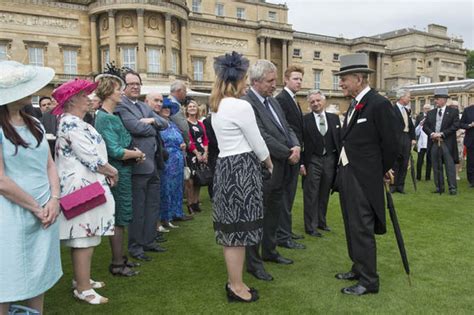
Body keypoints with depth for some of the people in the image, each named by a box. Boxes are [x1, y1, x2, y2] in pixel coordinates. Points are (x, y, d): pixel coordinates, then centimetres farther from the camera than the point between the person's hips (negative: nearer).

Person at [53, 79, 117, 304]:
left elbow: (90, 154, 19)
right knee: (84, 238, -4)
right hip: (82, 187, -10)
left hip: (84, 186, 10)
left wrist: (106, 171, 6)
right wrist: (111, 171, -5)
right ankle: (83, 288, 5)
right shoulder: (72, 124, -16)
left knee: (83, 237, 17)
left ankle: (81, 278, 29)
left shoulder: (74, 122, 17)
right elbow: (91, 158, -20)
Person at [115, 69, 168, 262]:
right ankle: (135, 246, 16)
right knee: (138, 208, 2)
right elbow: (136, 127, -22)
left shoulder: (144, 106, 17)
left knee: (153, 205, 16)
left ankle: (149, 241, 29)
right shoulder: (120, 105, -10)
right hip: (138, 164, -8)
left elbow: (165, 124, 12)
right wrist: (154, 128, -3)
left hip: (153, 163, 9)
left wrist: (153, 120, -8)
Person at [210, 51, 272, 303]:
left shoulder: (218, 106, 13)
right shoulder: (241, 106, -15)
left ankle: (233, 281, 26)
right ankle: (236, 287, 11)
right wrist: (270, 165, 8)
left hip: (225, 166, 10)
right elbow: (257, 143, -9)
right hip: (241, 169, -9)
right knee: (238, 229, -1)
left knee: (231, 228, 14)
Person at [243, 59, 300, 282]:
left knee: (275, 214, 20)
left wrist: (296, 146, -7)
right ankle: (253, 263, 17)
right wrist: (288, 154, -14)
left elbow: (287, 128, 13)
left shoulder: (273, 102, 14)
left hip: (280, 171, 9)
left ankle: (270, 252, 37)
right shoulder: (246, 104, -17)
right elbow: (262, 137, -22)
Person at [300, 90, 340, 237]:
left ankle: (321, 222, 28)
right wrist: (301, 163, -10)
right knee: (311, 195, 1)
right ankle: (311, 227, 10)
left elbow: (339, 139, 9)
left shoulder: (334, 118, 7)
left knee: (324, 194, 13)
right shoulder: (305, 119, -4)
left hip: (330, 159, 4)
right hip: (312, 161, -3)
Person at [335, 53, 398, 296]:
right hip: (347, 175, 9)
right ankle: (358, 268, 33)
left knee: (362, 229, -2)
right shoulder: (354, 104, 11)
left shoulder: (379, 104, -14)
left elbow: (391, 144, -12)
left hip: (363, 178, -9)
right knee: (352, 227, 18)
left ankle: (368, 281, 11)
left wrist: (380, 173, -1)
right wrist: (341, 171, 9)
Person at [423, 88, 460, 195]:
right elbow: (425, 126, 8)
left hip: (447, 143, -4)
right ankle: (439, 187, 13)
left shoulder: (453, 111, 2)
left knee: (450, 165, -4)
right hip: (434, 142, 4)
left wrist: (441, 134, -15)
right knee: (436, 167, 7)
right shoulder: (430, 113, 13)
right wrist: (432, 134, -11)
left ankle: (453, 187, 1)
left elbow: (455, 125, -7)